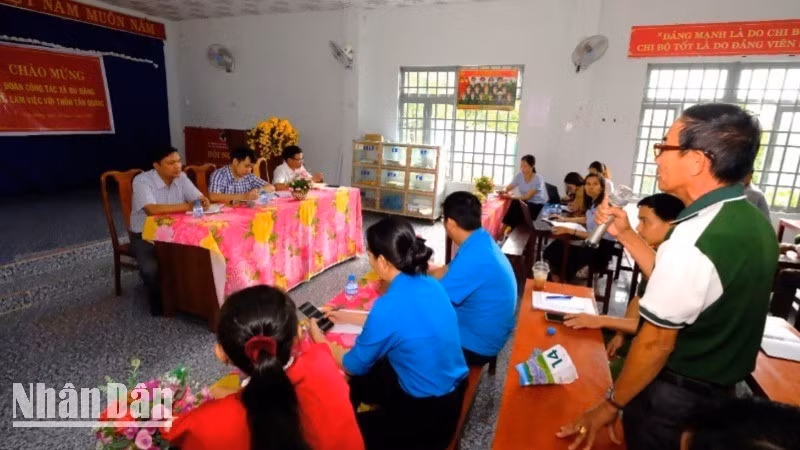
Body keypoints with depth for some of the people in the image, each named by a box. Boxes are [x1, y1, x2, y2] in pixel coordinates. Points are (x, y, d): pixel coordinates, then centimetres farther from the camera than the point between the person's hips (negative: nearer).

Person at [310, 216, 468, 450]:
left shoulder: (390, 305, -29)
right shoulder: (429, 284, -6)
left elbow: (353, 365, -12)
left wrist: (317, 336, 4)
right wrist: (348, 317, 19)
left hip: (429, 411, -7)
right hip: (454, 389, 7)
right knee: (364, 376, 19)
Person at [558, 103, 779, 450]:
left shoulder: (694, 239, -30)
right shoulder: (752, 221, -2)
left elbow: (656, 343, -24)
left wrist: (610, 405, -12)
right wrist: (626, 235, 1)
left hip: (673, 394, -8)